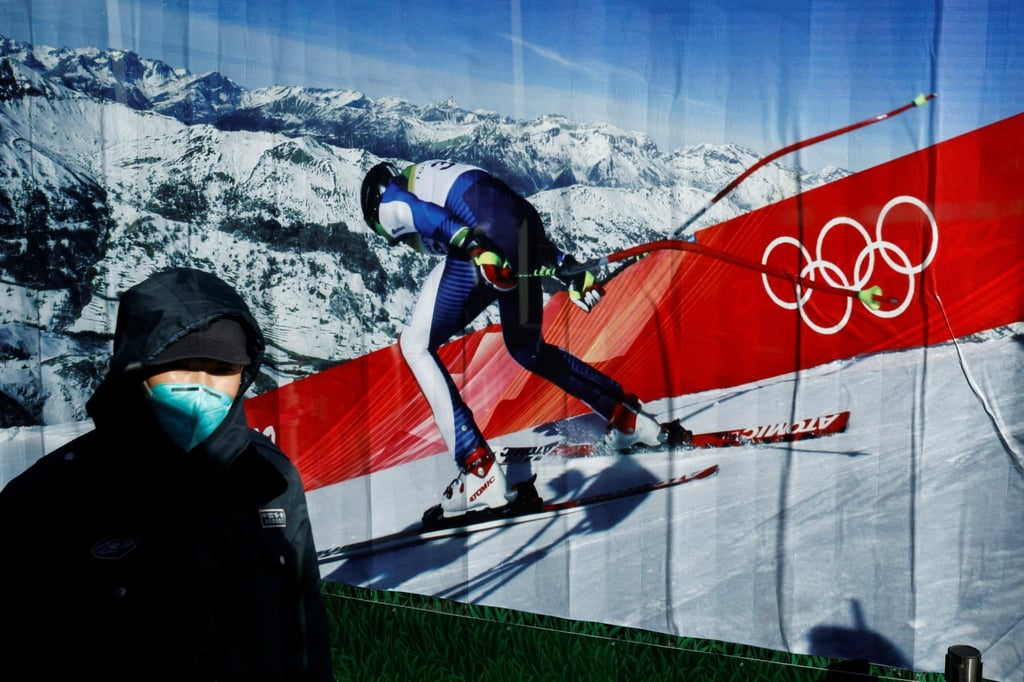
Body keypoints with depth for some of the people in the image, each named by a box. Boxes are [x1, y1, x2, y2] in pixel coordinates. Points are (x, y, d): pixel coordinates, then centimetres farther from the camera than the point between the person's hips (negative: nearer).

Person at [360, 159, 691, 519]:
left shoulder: (388, 201, 19)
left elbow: (429, 216, -8)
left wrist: (473, 245, -23)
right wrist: (567, 268, 18)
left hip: (485, 232, -8)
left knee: (416, 345, 6)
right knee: (527, 349, 28)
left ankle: (480, 472, -5)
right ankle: (632, 420, 29)